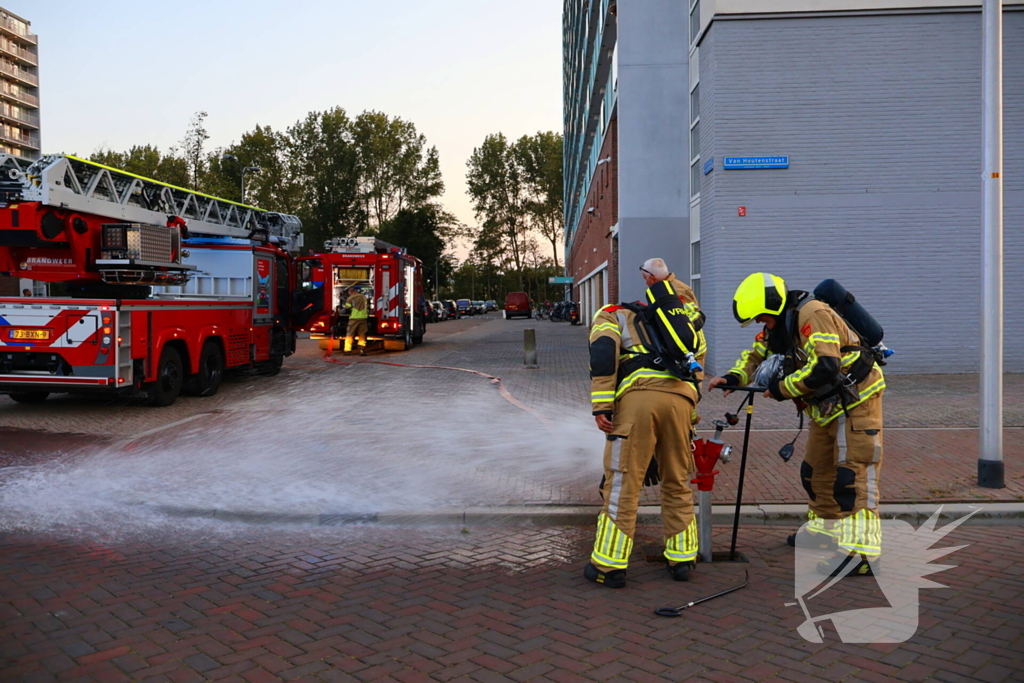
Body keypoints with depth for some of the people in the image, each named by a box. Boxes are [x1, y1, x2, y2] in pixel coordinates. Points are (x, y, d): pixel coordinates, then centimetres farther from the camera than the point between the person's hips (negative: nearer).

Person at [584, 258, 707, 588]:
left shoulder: (608, 316, 21)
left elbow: (603, 352, 1)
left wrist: (601, 407, -5)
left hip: (637, 395, -4)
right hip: (681, 397, 4)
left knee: (622, 483, 1)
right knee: (678, 483, 16)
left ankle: (609, 566, 7)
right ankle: (681, 560, 24)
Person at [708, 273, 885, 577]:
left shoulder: (812, 315, -23)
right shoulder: (778, 325, 8)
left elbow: (825, 367, -32)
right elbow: (756, 355, 17)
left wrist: (782, 388, -21)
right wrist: (734, 377, -4)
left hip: (856, 400, -10)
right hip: (829, 407, 10)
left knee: (852, 475, -14)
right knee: (816, 471, 18)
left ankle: (861, 554, -14)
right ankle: (824, 530, 35)